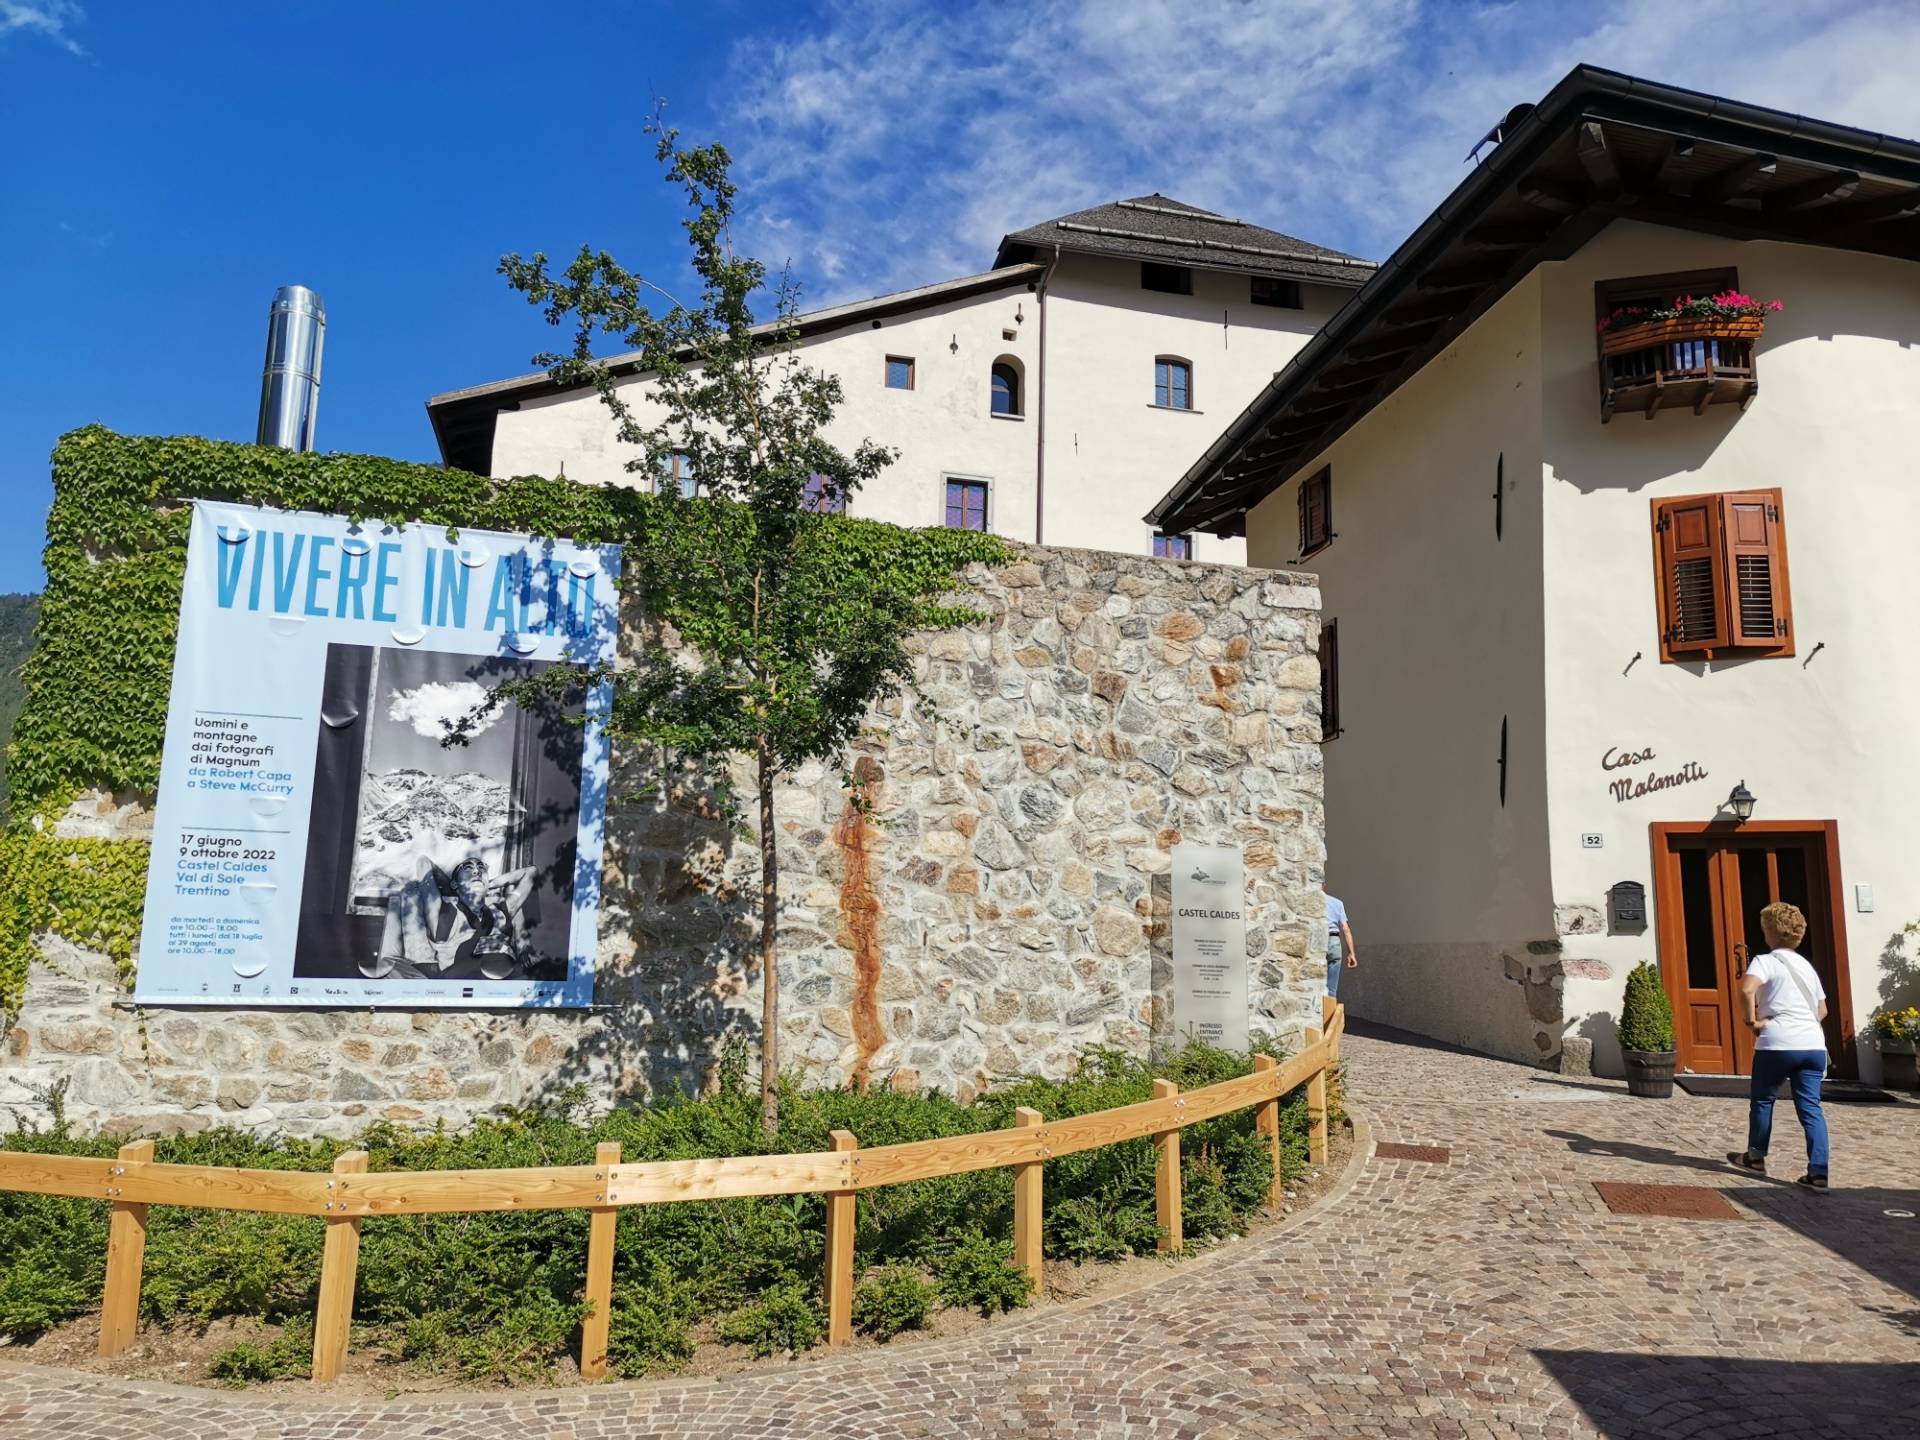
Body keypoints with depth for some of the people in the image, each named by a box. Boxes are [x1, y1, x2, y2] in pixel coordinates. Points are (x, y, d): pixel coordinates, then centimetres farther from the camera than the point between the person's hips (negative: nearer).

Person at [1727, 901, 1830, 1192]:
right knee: (1810, 1107, 4)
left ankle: (1756, 1157, 25)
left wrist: (1751, 1020, -11)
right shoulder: (1806, 965, 19)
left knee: (1762, 1100, 13)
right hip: (1813, 1045, 5)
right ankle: (1819, 1171, -4)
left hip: (1778, 1044, -5)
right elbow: (1822, 1010, 24)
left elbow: (1746, 989, -24)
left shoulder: (1766, 961, -4)